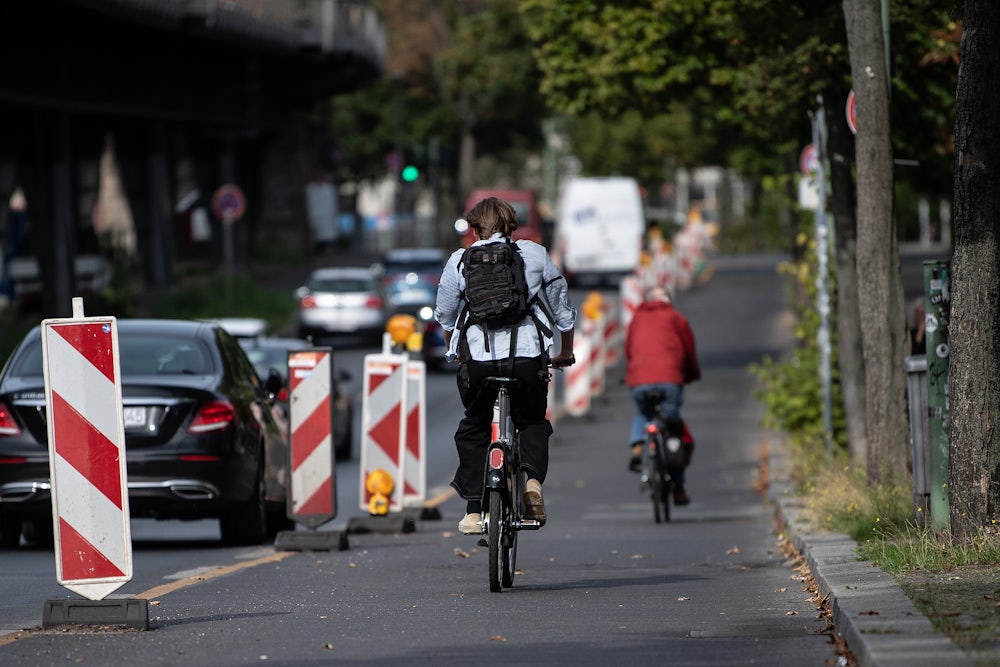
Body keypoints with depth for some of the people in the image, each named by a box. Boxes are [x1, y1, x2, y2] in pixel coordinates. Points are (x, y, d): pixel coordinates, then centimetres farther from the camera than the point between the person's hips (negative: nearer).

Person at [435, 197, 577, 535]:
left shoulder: (459, 261, 11)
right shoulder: (536, 254, 11)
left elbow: (445, 317, 20)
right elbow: (563, 310, 17)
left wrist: (453, 351, 39)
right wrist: (566, 353, 33)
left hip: (477, 358, 0)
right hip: (529, 355, 0)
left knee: (473, 430, 17)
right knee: (533, 422, 20)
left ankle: (473, 511, 11)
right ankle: (533, 479, -8)